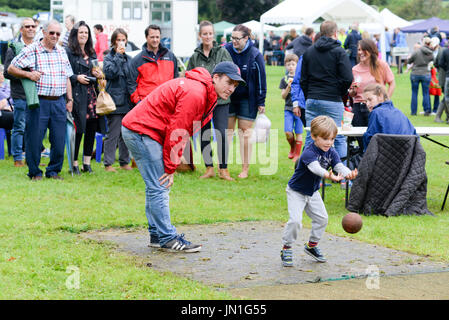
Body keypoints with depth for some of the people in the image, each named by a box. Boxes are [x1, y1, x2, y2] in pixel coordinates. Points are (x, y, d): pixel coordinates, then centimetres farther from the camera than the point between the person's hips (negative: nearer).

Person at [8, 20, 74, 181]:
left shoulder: (62, 52, 15)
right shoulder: (31, 50, -1)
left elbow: (67, 77, 19)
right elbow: (11, 69, 1)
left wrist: (69, 99, 14)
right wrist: (28, 74, -13)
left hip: (59, 102, 4)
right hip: (39, 101, -4)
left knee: (59, 139, 2)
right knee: (34, 139, -1)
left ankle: (54, 170, 16)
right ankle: (35, 172, 12)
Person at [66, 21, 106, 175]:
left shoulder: (92, 53, 20)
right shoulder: (68, 52, -1)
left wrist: (97, 74, 6)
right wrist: (76, 78, -17)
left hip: (91, 95, 6)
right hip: (77, 95, -6)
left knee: (91, 129, 4)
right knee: (77, 129, -8)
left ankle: (87, 163, 13)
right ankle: (74, 164, 0)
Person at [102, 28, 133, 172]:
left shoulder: (129, 59, 14)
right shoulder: (109, 57, -1)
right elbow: (110, 72, -19)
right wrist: (118, 56, -15)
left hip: (127, 101, 5)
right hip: (115, 100, -5)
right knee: (113, 133, -5)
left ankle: (124, 161, 18)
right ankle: (108, 163, 1)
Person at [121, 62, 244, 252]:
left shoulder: (205, 95, 12)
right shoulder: (194, 93, -21)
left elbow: (182, 132, 14)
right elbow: (178, 132, -22)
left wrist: (171, 165, 7)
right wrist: (171, 167, -16)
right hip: (140, 131, -11)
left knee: (158, 186, 15)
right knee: (158, 188, -9)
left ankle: (157, 235, 21)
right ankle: (167, 239, -5)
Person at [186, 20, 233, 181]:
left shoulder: (222, 52, 2)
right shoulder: (195, 56, 10)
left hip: (221, 100, -3)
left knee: (221, 134, -9)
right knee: (204, 136, 4)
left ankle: (223, 169, 2)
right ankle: (209, 168, 15)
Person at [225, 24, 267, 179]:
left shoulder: (255, 55, -9)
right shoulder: (226, 50, -4)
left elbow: (261, 79, -4)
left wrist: (261, 102, -5)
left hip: (247, 99, -2)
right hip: (228, 97, 2)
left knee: (245, 132, 2)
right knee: (226, 130, 2)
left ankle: (245, 168, 10)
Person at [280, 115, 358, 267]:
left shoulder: (331, 152, -10)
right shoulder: (308, 153, -32)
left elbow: (339, 166, -24)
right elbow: (315, 167, -51)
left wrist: (348, 174, -48)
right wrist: (329, 176, -70)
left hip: (313, 192, 7)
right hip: (296, 192, -7)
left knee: (322, 218, 7)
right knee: (295, 220, -18)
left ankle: (312, 245, 28)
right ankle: (286, 249, 0)